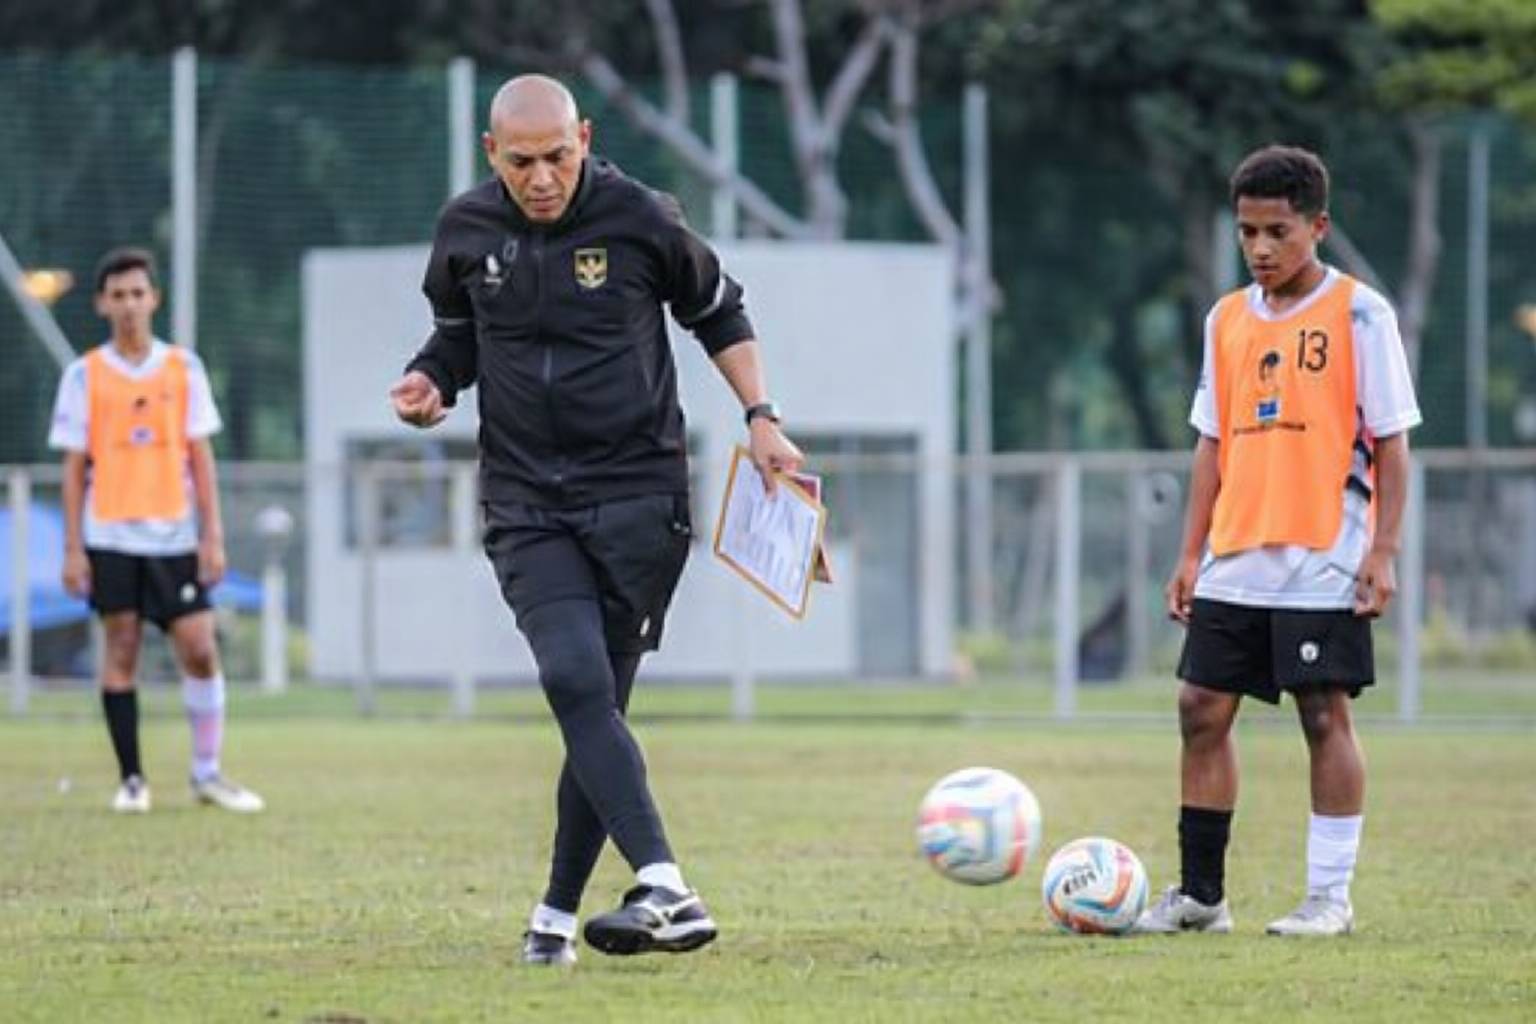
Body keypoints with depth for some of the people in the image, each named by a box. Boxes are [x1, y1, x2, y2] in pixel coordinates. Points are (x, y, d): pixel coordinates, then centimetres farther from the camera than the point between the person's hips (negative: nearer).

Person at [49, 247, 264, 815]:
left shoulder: (183, 368, 6)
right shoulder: (85, 375, 2)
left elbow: (200, 456, 6)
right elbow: (75, 466, 3)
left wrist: (213, 536, -1)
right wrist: (73, 549, -2)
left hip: (175, 535, 1)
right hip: (111, 538, -1)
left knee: (200, 650, -4)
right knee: (120, 651, 0)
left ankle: (207, 773, 7)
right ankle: (131, 779, 6)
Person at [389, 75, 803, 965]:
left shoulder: (640, 217, -5)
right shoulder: (467, 231, 3)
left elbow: (719, 313, 11)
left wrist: (761, 417, 3)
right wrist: (429, 385, 0)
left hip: (638, 494, -2)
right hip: (528, 506, 2)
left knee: (594, 702, -1)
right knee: (576, 683, -19)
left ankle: (559, 915, 13)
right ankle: (667, 892, -29)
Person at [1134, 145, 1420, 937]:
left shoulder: (1359, 315, -4)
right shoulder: (1228, 320, 11)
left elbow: (1391, 442, -4)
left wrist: (1382, 552, -11)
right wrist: (1192, 553, 11)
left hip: (1324, 560, -5)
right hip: (1236, 561, 5)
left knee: (1324, 715, -4)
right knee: (1203, 707, 3)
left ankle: (1330, 896, 3)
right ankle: (1200, 893, 10)